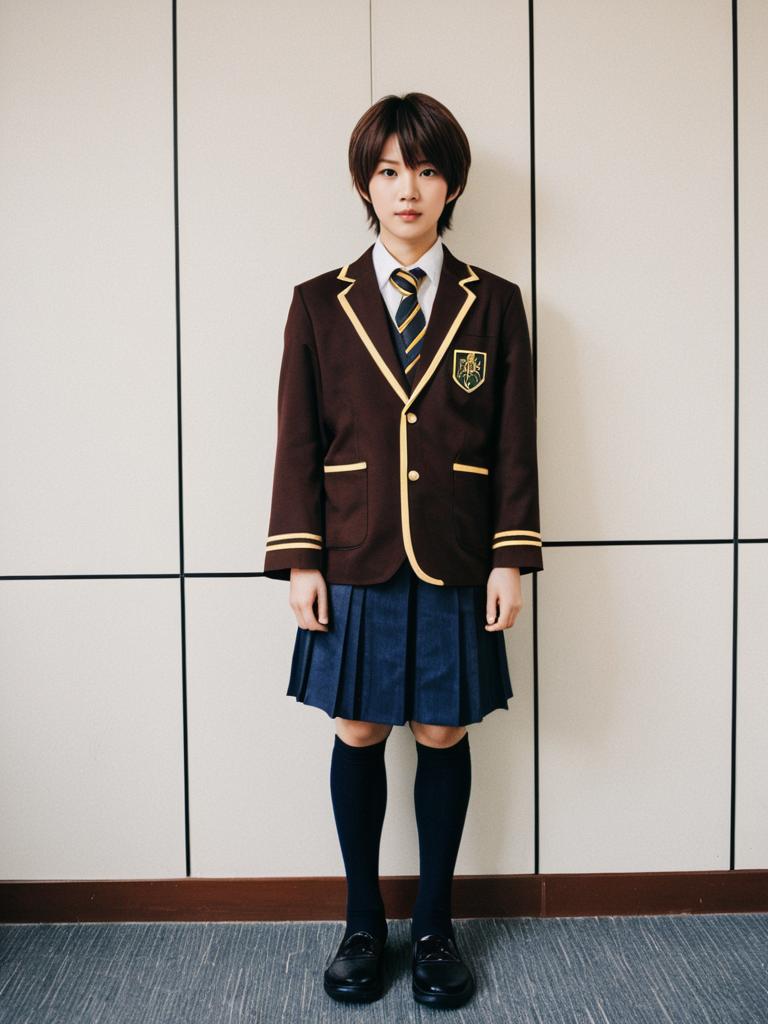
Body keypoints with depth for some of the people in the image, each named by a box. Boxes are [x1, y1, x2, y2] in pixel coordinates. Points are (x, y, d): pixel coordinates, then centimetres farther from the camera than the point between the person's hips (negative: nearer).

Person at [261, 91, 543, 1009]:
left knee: (443, 737, 9)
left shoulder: (494, 304, 4)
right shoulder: (319, 304, 4)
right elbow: (298, 441, 2)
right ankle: (363, 924, 28)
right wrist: (298, 561, -4)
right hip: (354, 562, 0)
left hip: (455, 564, 0)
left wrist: (510, 559, -4)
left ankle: (435, 926, 28)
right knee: (358, 735, 8)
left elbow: (515, 444, 3)